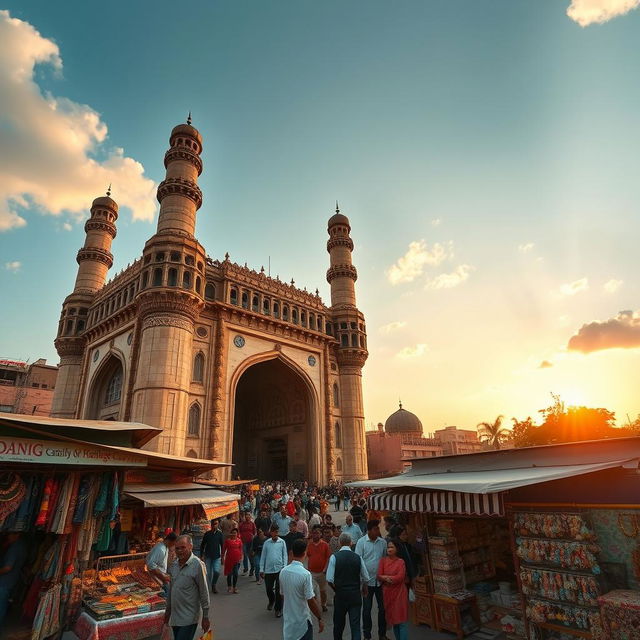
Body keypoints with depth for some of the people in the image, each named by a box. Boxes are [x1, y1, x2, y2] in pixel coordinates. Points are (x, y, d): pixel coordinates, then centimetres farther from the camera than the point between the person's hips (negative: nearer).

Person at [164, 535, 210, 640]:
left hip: (189, 618, -6)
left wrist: (205, 617, -11)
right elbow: (171, 589, 16)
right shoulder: (174, 564, 3)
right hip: (175, 616, 7)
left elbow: (204, 593, -13)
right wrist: (168, 609, 18)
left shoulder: (197, 565, -17)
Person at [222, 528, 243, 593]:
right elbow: (224, 549, 4)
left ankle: (234, 587, 11)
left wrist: (241, 557, 1)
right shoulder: (227, 540, -2)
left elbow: (241, 549, 6)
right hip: (229, 559, 0)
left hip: (237, 559, 0)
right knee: (229, 573, 8)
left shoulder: (239, 540, 2)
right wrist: (223, 557, 2)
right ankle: (229, 587, 23)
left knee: (235, 573, -3)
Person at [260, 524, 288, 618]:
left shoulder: (282, 542, -2)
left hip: (279, 569, -2)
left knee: (279, 590, -1)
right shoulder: (266, 542, 1)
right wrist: (261, 569, 3)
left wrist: (284, 567, -7)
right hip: (268, 570, 2)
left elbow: (284, 555, 0)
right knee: (268, 589, 11)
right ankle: (271, 601, 42)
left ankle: (278, 609, 16)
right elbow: (263, 556, 5)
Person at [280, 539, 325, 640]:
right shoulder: (305, 574, -24)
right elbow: (311, 601, -20)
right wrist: (320, 618, -8)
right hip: (302, 621, -5)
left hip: (288, 620, 6)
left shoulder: (283, 571, -5)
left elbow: (282, 595, 8)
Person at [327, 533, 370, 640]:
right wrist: (364, 590, 20)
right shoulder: (358, 557, -5)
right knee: (355, 624, 6)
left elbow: (330, 580, -12)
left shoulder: (334, 557, -10)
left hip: (340, 595, 0)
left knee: (339, 624, 20)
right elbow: (366, 578, 0)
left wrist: (337, 590, 6)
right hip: (356, 595, 1)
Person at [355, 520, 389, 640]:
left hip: (381, 580, 3)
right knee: (367, 609, 11)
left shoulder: (383, 542, -2)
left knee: (382, 608, 13)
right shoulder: (361, 542, -11)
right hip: (367, 581, -3)